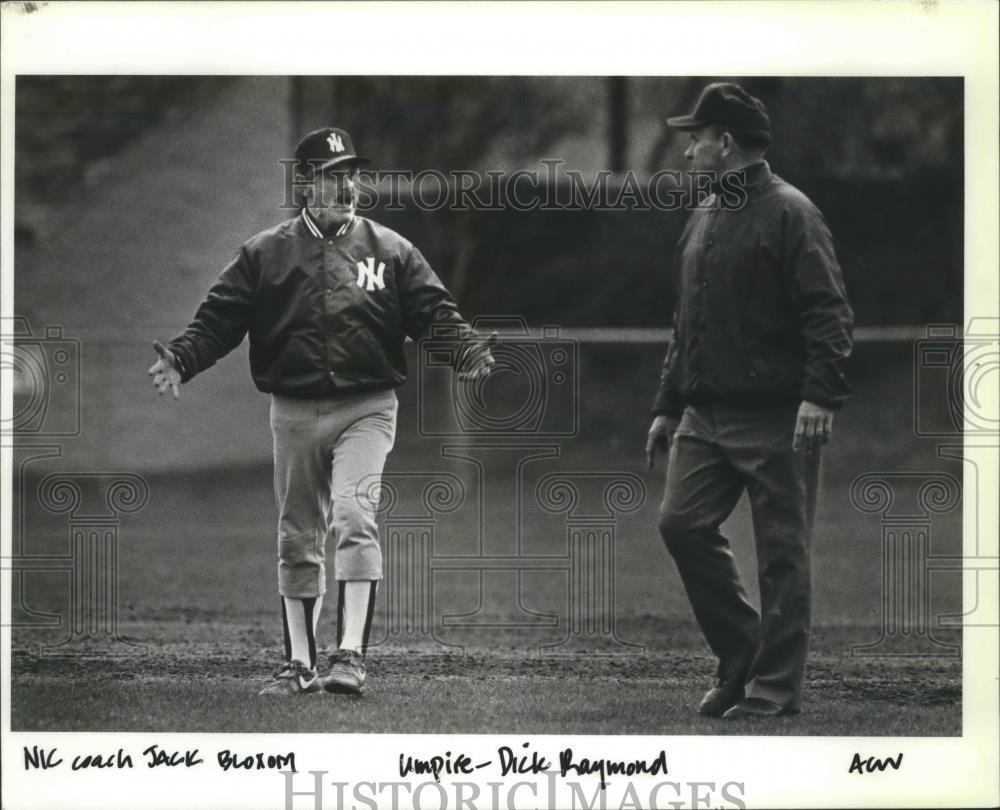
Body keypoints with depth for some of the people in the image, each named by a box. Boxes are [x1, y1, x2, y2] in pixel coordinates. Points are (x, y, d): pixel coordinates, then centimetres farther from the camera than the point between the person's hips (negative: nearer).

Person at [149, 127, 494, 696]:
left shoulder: (390, 251, 6)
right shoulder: (265, 254, 6)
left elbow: (434, 312, 0)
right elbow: (219, 321, 2)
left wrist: (469, 348, -21)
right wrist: (180, 360, -16)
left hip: (366, 409, -2)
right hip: (294, 411, 2)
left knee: (354, 517, -20)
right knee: (297, 538, 9)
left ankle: (351, 655, -23)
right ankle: (300, 664, 20)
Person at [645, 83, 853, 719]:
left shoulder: (788, 213, -8)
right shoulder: (704, 218, 18)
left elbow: (829, 313, -15)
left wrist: (820, 394, -25)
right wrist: (667, 405, 23)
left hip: (776, 420, -8)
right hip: (705, 415, 8)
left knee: (782, 551, -3)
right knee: (682, 522, -1)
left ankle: (776, 686, 2)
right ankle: (742, 657, 12)